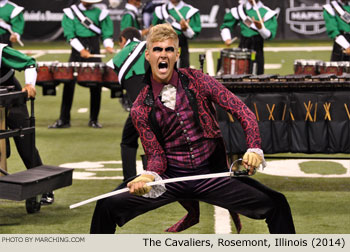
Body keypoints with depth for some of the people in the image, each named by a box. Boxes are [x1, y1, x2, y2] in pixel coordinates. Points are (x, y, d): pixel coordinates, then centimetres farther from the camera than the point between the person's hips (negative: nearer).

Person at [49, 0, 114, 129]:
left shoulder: (100, 13, 8)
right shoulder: (70, 13, 5)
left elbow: (107, 32, 4)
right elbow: (70, 34, -4)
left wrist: (108, 45, -17)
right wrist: (81, 50, -16)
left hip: (94, 52, 1)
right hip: (76, 52, -1)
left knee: (96, 86, -1)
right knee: (69, 84, -4)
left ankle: (94, 120, 10)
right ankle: (64, 120, 2)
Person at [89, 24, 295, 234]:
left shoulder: (197, 81, -2)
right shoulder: (141, 108, 0)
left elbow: (242, 111, -4)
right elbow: (156, 155, 1)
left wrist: (254, 149, -20)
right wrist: (148, 176, -22)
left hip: (211, 175, 0)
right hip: (170, 179, 0)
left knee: (276, 205, -15)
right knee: (108, 206, -16)